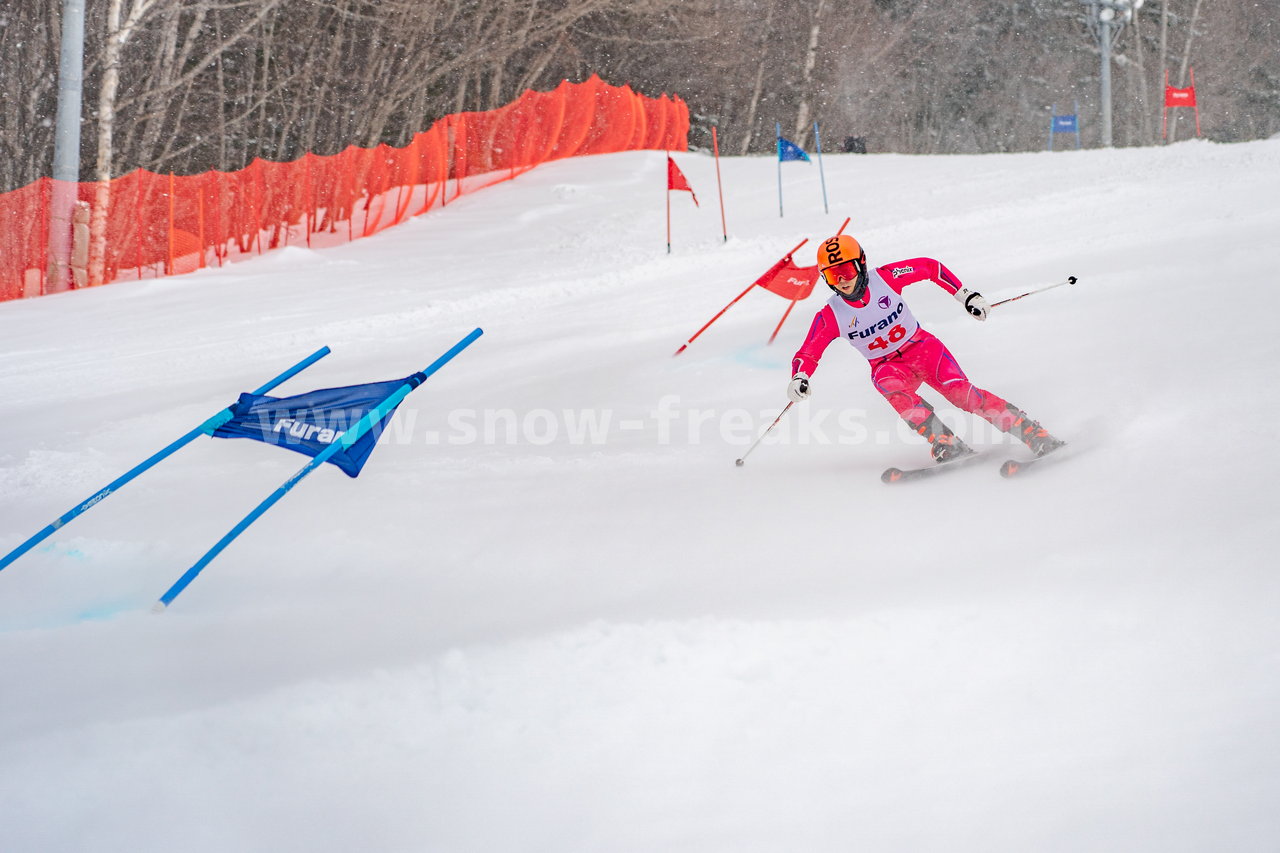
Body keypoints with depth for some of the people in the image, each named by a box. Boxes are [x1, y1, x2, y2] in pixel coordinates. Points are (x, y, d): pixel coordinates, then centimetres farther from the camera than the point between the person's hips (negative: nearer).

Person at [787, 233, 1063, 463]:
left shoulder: (885, 278, -15)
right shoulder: (830, 316, -12)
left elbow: (930, 267, -3)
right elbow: (806, 354, -6)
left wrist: (965, 295, -7)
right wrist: (799, 379, -27)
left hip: (922, 347, -1)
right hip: (887, 366, 1)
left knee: (960, 392, -25)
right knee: (891, 386, -35)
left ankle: (1033, 433, -25)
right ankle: (945, 443, -39)